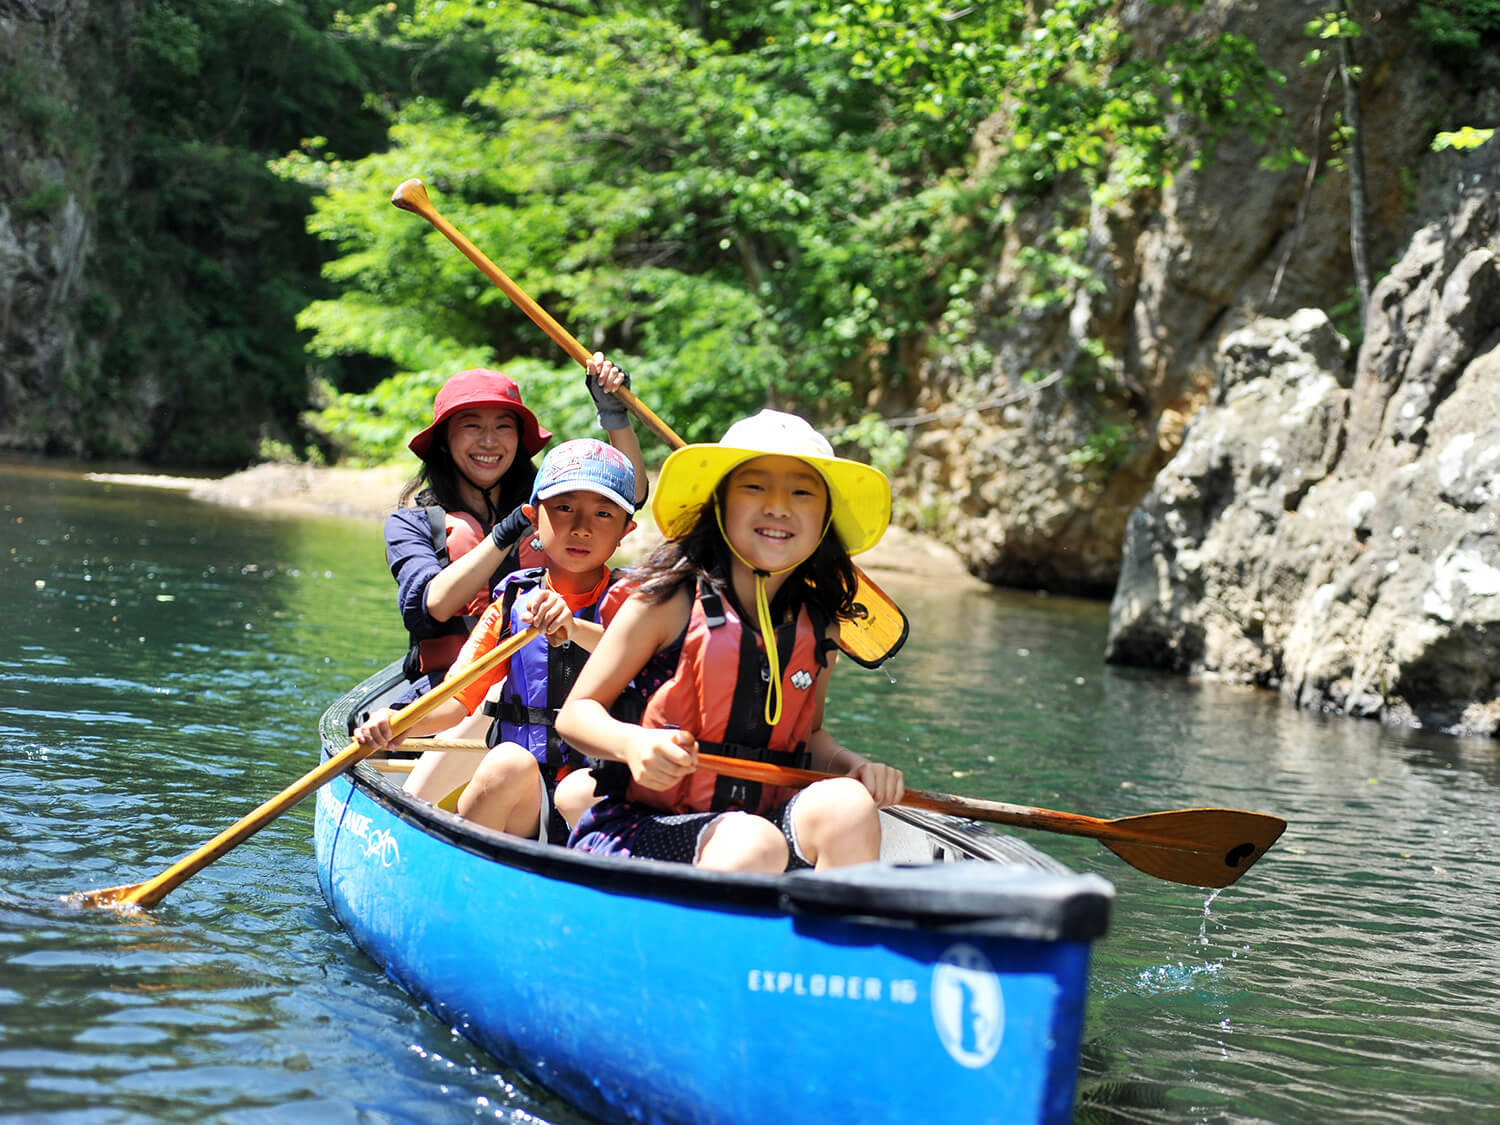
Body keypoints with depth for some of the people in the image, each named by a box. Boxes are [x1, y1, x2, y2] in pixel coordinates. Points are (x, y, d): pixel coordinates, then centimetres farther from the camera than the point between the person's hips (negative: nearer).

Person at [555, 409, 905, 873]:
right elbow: (576, 713, -2)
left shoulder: (819, 625, 8)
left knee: (847, 805, -26)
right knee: (753, 846, -36)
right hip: (644, 826, -5)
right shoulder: (668, 603, -6)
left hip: (765, 816, 5)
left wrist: (854, 765, 2)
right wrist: (632, 743, -24)